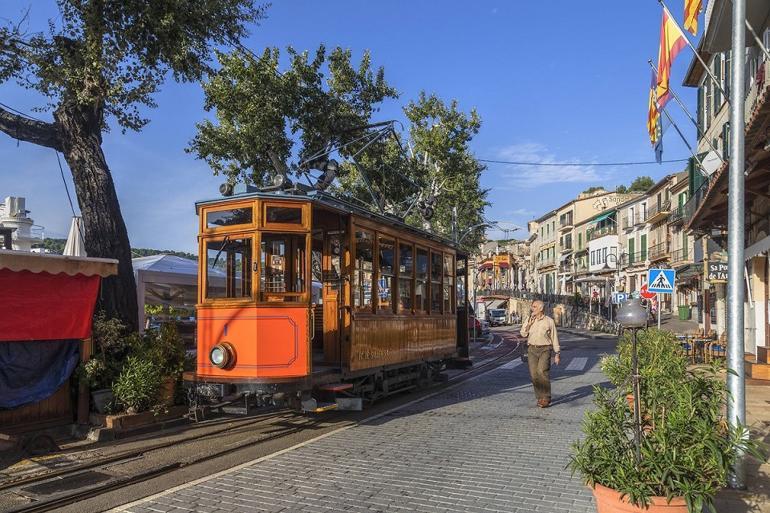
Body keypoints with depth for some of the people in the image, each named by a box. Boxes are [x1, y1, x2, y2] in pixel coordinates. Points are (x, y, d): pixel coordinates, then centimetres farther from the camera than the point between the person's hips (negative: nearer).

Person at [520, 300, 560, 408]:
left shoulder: (549, 321, 2)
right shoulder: (529, 320, 10)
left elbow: (554, 338, 5)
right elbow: (523, 334, 3)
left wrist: (557, 354, 4)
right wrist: (529, 322, -8)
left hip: (545, 349, -3)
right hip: (532, 349, 3)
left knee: (542, 371, -20)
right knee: (534, 374, -3)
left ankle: (546, 398, -12)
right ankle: (540, 397, 11)